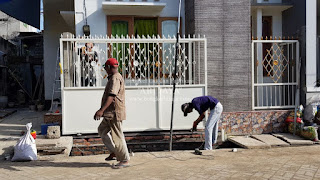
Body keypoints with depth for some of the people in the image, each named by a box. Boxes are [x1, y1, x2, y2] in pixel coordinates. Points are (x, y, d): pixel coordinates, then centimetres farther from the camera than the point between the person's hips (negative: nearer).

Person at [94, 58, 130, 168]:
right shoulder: (113, 77, 17)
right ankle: (114, 152, 22)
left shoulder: (115, 78, -17)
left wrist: (101, 110, -35)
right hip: (110, 113, 11)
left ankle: (125, 160, 4)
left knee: (117, 136, -5)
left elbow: (111, 96, -29)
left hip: (115, 113, -11)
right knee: (102, 130, 18)